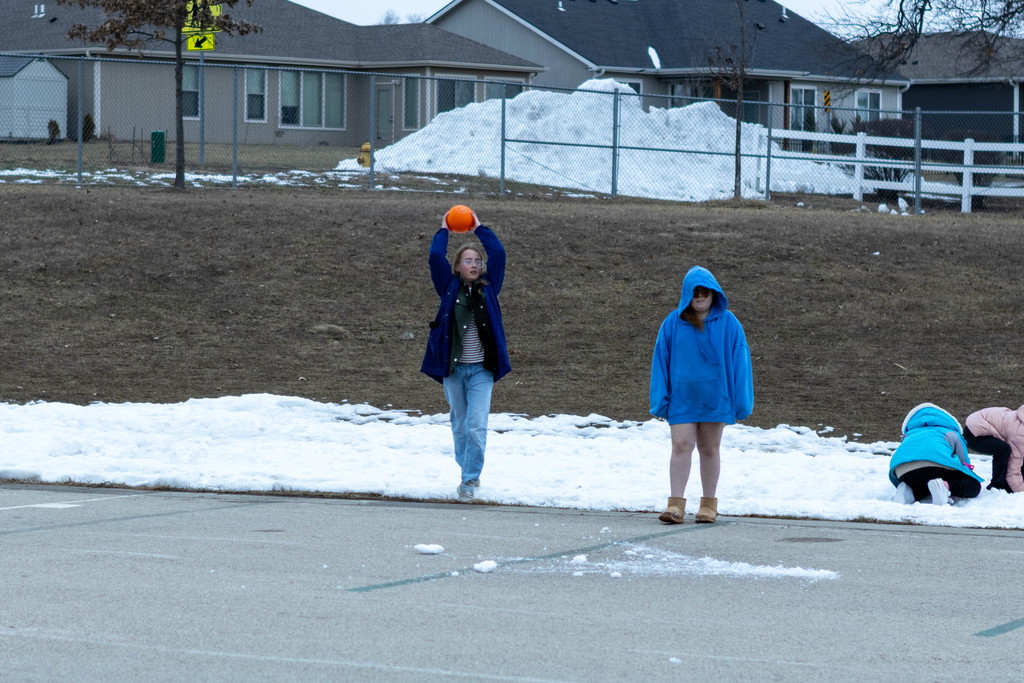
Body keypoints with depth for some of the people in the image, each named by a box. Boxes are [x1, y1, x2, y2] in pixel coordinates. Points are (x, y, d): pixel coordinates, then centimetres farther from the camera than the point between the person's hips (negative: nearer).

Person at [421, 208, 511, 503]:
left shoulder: (488, 287, 6)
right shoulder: (449, 287, 3)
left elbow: (498, 253, 2)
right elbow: (435, 257, -7)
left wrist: (479, 229, 11)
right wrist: (444, 230, 6)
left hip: (481, 370, 0)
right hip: (453, 368, 0)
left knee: (477, 426, -12)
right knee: (460, 425, 11)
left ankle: (469, 480, -7)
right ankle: (469, 472, 29)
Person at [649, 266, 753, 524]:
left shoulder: (728, 323, -1)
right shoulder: (673, 323, 0)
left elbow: (739, 361, 1)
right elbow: (661, 360, 4)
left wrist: (741, 401, -2)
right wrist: (661, 399, -1)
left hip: (714, 396, 0)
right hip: (682, 397, 0)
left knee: (709, 448, 8)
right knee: (681, 446, -9)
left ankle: (709, 504, 18)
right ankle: (676, 504, -9)